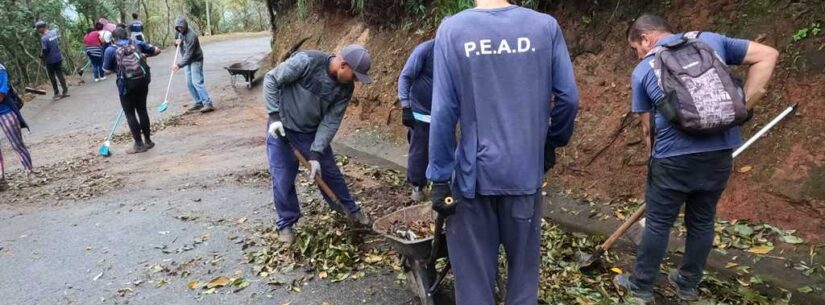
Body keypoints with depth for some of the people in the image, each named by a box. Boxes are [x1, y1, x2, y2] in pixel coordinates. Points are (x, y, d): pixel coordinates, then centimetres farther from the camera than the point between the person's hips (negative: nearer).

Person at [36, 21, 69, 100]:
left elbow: (44, 51, -19)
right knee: (60, 74, 14)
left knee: (52, 77, 8)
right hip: (59, 57, 5)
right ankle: (65, 91, 13)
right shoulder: (55, 32, -3)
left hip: (50, 60, -5)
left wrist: (41, 55, 0)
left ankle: (57, 94, 13)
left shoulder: (44, 38, -22)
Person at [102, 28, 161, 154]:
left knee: (130, 114, 7)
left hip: (127, 83, -4)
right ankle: (148, 141, 21)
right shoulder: (137, 43, 7)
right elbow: (157, 50, 12)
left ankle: (139, 144, 8)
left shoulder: (110, 50, -1)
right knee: (142, 110, 15)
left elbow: (107, 70, 4)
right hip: (143, 80, 4)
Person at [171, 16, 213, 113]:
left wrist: (179, 65, -32)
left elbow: (189, 54, -28)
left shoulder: (191, 35, -25)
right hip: (188, 61, 9)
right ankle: (199, 103, 13)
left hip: (196, 60, -9)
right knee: (190, 83, 7)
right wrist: (176, 42, -7)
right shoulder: (180, 33, 4)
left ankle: (208, 104, -21)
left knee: (197, 82, -18)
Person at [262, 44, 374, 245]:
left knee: (330, 172, 11)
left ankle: (351, 210, 31)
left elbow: (331, 122, -12)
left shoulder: (345, 88, -14)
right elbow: (271, 80, -17)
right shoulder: (306, 62, -27)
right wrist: (274, 115, -20)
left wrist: (316, 153, -18)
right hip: (281, 129, -3)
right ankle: (286, 224, 21)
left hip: (312, 132, 4)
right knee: (283, 180, 1)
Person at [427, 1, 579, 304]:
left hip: (474, 175, -1)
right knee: (524, 268, 20)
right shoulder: (546, 26, -5)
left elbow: (443, 112, -12)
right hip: (526, 173, 2)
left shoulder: (452, 29, -9)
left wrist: (440, 178, -5)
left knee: (474, 274, 13)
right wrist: (552, 143, 16)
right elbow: (568, 98, -2)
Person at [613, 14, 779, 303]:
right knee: (703, 221, 18)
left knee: (658, 223, 11)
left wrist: (658, 158, 21)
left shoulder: (643, 70, 4)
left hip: (674, 158, -3)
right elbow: (767, 55, 7)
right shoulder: (710, 40, 10)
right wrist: (744, 103, 3)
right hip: (720, 153, 4)